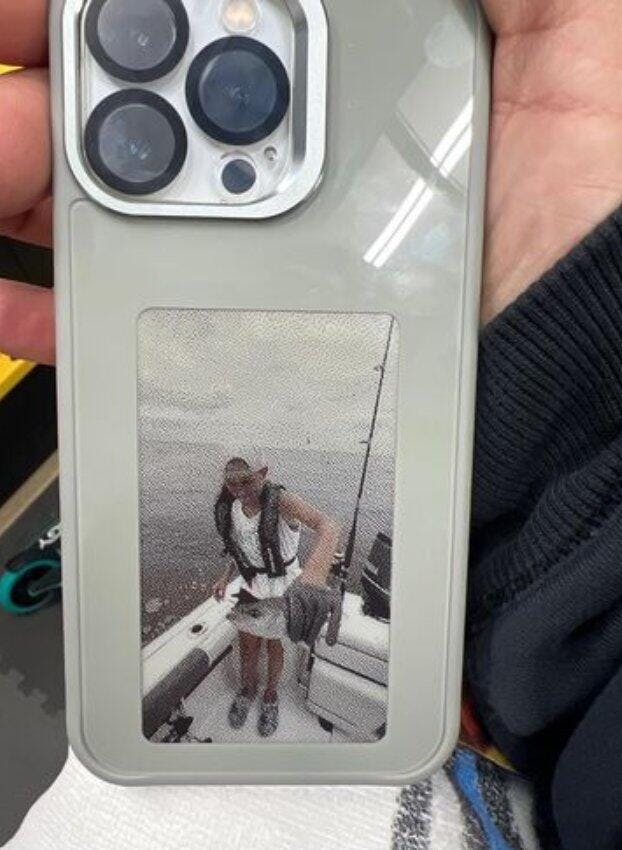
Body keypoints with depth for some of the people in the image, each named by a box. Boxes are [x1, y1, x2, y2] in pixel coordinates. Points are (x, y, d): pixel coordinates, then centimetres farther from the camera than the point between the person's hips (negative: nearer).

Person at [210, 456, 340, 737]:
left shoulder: (280, 500, -30)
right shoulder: (232, 507, -10)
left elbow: (329, 525, -48)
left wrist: (315, 568, -65)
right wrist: (225, 578, -4)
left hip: (285, 589, -3)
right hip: (252, 587, 4)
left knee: (275, 647, 14)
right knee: (248, 647, 14)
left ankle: (271, 696, 42)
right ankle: (248, 689, 45)